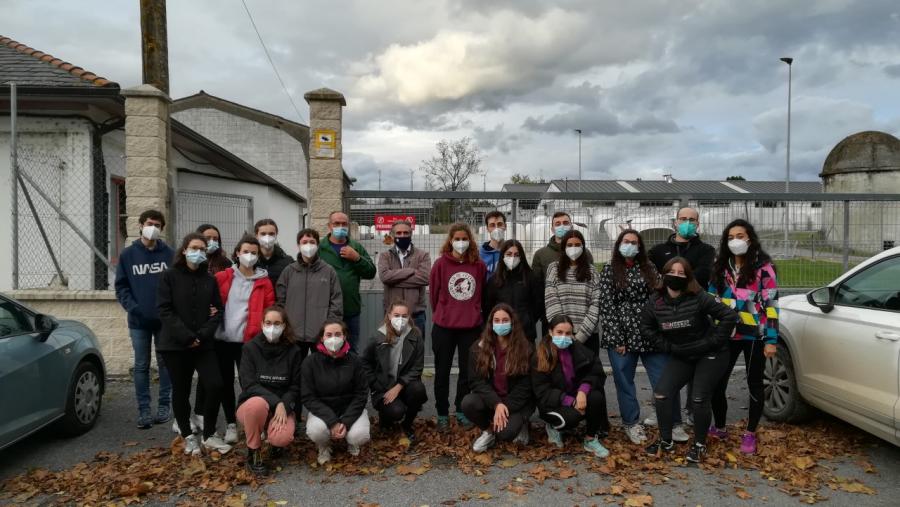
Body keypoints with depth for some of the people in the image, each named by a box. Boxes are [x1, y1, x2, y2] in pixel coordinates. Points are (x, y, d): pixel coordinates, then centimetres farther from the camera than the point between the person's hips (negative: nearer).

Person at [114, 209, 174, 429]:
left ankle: (164, 405, 21)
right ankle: (144, 409, 14)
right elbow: (121, 286, 3)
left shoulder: (169, 254, 0)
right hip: (138, 321, 1)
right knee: (141, 366, 7)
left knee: (165, 363, 9)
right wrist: (132, 307, -11)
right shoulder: (127, 254, 3)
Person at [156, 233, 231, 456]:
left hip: (203, 344, 2)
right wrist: (186, 336, -16)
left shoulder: (210, 279, 8)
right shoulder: (169, 276, -2)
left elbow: (218, 310, 5)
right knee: (181, 391, 7)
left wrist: (203, 335, -10)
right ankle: (188, 436, 23)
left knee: (215, 386, -8)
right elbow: (165, 310, -9)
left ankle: (209, 435, 9)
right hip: (175, 344, -2)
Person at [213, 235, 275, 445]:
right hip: (222, 339, 2)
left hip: (247, 340, -2)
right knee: (225, 382, 9)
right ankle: (231, 424, 21)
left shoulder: (264, 282, 1)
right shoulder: (223, 277, 3)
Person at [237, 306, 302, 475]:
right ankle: (253, 452, -11)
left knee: (282, 439, -31)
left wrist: (283, 405, -20)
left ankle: (275, 437, 10)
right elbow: (248, 385, -15)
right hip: (252, 405, 0)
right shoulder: (250, 348, -7)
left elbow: (295, 387, -1)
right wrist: (275, 402, -26)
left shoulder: (293, 351, -3)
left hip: (283, 407, 1)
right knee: (258, 403, -37)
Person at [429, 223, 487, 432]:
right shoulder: (441, 263, -5)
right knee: (442, 371, 7)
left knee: (468, 371, 10)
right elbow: (433, 293, 3)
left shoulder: (479, 265, 0)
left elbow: (482, 293, 11)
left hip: (472, 326, 2)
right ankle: (442, 414, 19)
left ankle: (462, 411, 25)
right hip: (444, 326, -2)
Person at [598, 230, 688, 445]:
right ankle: (632, 424, 21)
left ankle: (674, 424, 10)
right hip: (622, 335, -2)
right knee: (624, 382, 6)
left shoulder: (649, 267, 11)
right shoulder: (609, 270, 3)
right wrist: (616, 339, -10)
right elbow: (606, 306, -4)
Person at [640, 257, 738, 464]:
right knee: (661, 394, -5)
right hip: (680, 356, 5)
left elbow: (729, 316, -22)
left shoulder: (699, 298, -22)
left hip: (710, 355, -5)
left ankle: (699, 445, 16)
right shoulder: (655, 301, -9)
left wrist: (713, 342, -17)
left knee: (699, 399, -6)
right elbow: (646, 326, 5)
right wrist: (666, 346, -2)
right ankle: (666, 442, 12)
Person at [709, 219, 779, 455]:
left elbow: (771, 304, -9)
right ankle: (719, 427, 22)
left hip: (754, 335, -4)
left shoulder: (763, 266, -7)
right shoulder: (721, 266, 7)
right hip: (726, 334, 4)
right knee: (716, 382, 3)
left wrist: (771, 339, -13)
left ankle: (750, 434, 21)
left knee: (754, 383, 9)